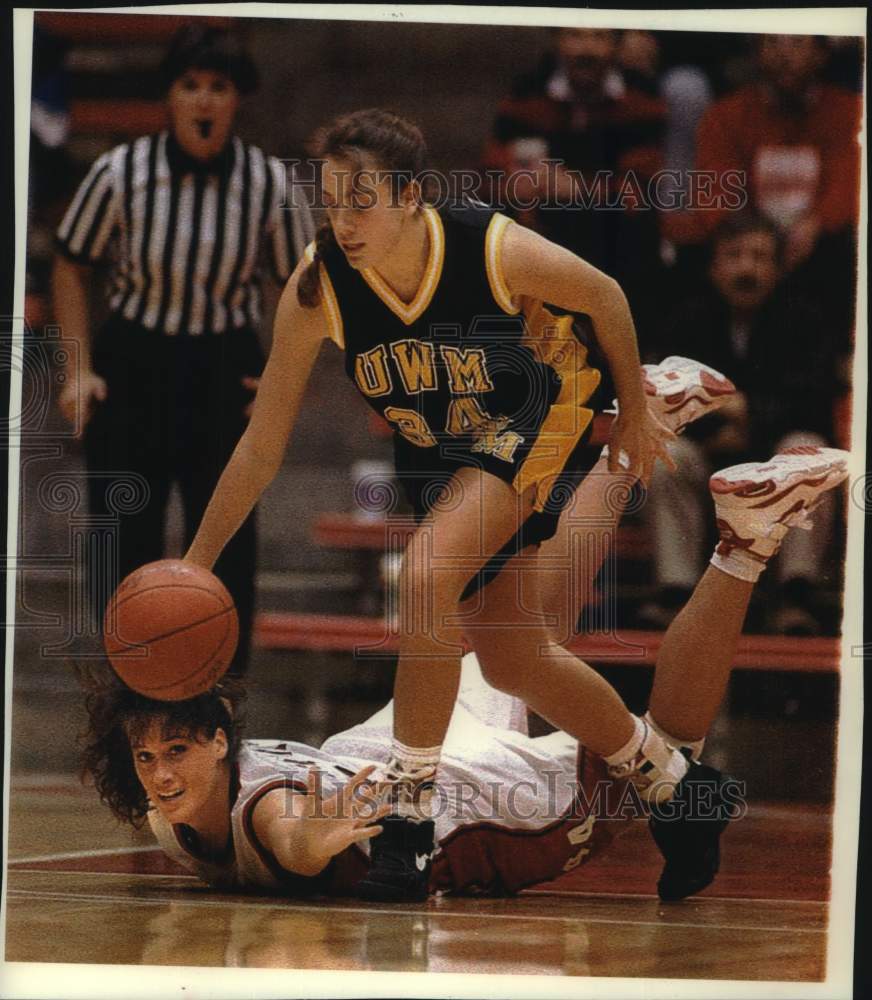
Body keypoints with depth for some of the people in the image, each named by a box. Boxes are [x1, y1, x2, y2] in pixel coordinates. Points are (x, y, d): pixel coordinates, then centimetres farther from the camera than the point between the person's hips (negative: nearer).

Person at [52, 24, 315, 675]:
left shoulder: (269, 183, -9)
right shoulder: (120, 173, -12)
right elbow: (71, 268, 2)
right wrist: (79, 370, -3)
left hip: (225, 374, 1)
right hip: (130, 365, 0)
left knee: (226, 544, 2)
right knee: (121, 540, 2)